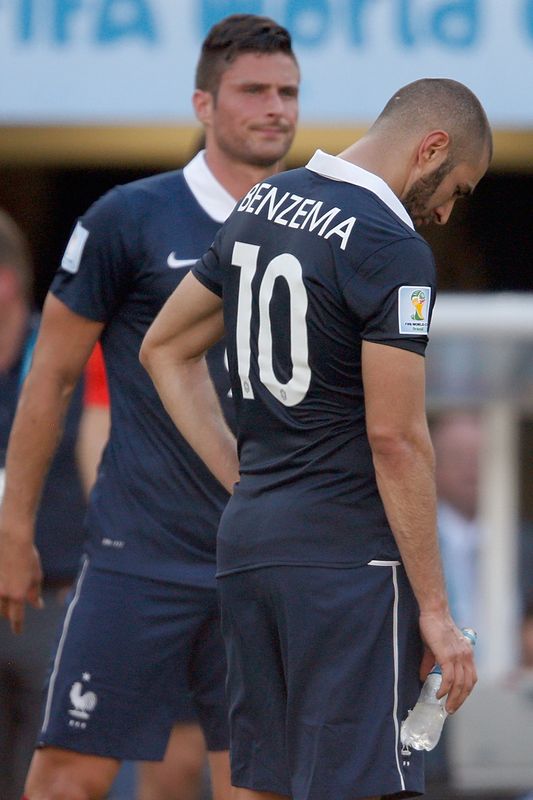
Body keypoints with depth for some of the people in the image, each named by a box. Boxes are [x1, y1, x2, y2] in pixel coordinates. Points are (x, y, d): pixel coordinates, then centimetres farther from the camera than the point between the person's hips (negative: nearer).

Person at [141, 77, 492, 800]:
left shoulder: (260, 205, 12)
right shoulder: (393, 249, -13)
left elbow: (165, 348, 21)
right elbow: (395, 439, -16)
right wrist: (434, 610, -12)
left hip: (246, 542, 8)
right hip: (349, 551, -8)